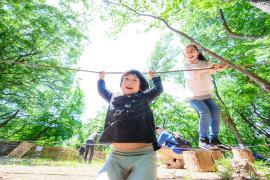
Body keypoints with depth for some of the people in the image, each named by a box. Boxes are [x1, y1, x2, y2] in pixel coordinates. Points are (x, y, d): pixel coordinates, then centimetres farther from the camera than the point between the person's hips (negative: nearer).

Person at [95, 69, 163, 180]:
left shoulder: (144, 97, 10)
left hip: (144, 155, -1)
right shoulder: (114, 98, 15)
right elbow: (102, 90, 35)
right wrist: (101, 77, 49)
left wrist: (154, 76, 44)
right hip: (116, 156, 2)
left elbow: (158, 88, 29)